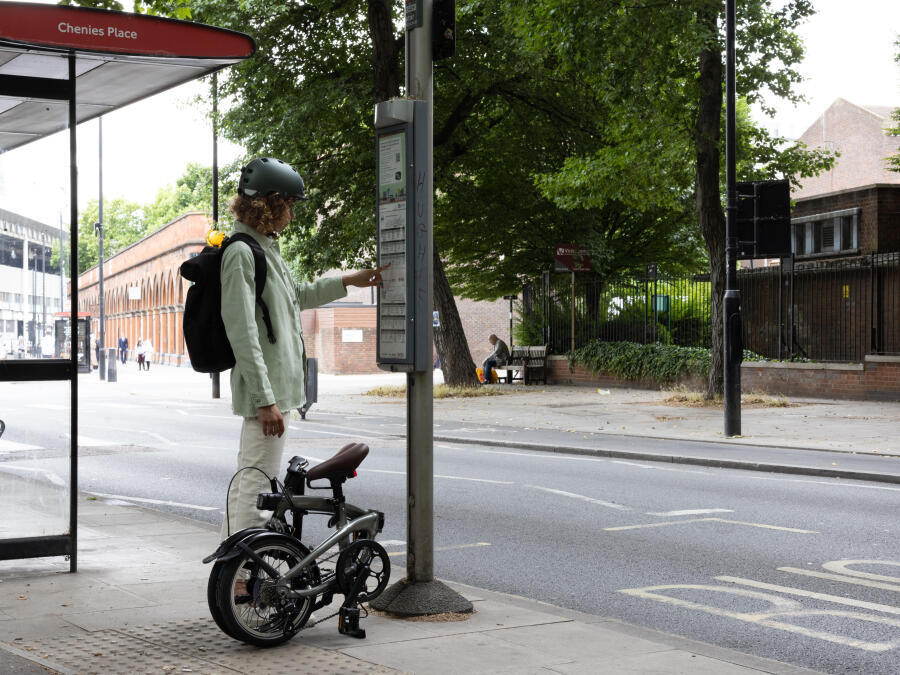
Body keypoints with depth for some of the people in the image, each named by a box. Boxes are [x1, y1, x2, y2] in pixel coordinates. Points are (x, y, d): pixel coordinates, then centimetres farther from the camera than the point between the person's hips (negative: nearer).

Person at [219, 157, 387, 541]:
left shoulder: (265, 247, 16)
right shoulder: (241, 252, -16)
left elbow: (297, 295, 35)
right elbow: (242, 332, -22)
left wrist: (347, 282, 35)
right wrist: (265, 399, -24)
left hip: (275, 385, 11)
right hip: (265, 388, -11)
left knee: (247, 480, 16)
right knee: (258, 485, -10)